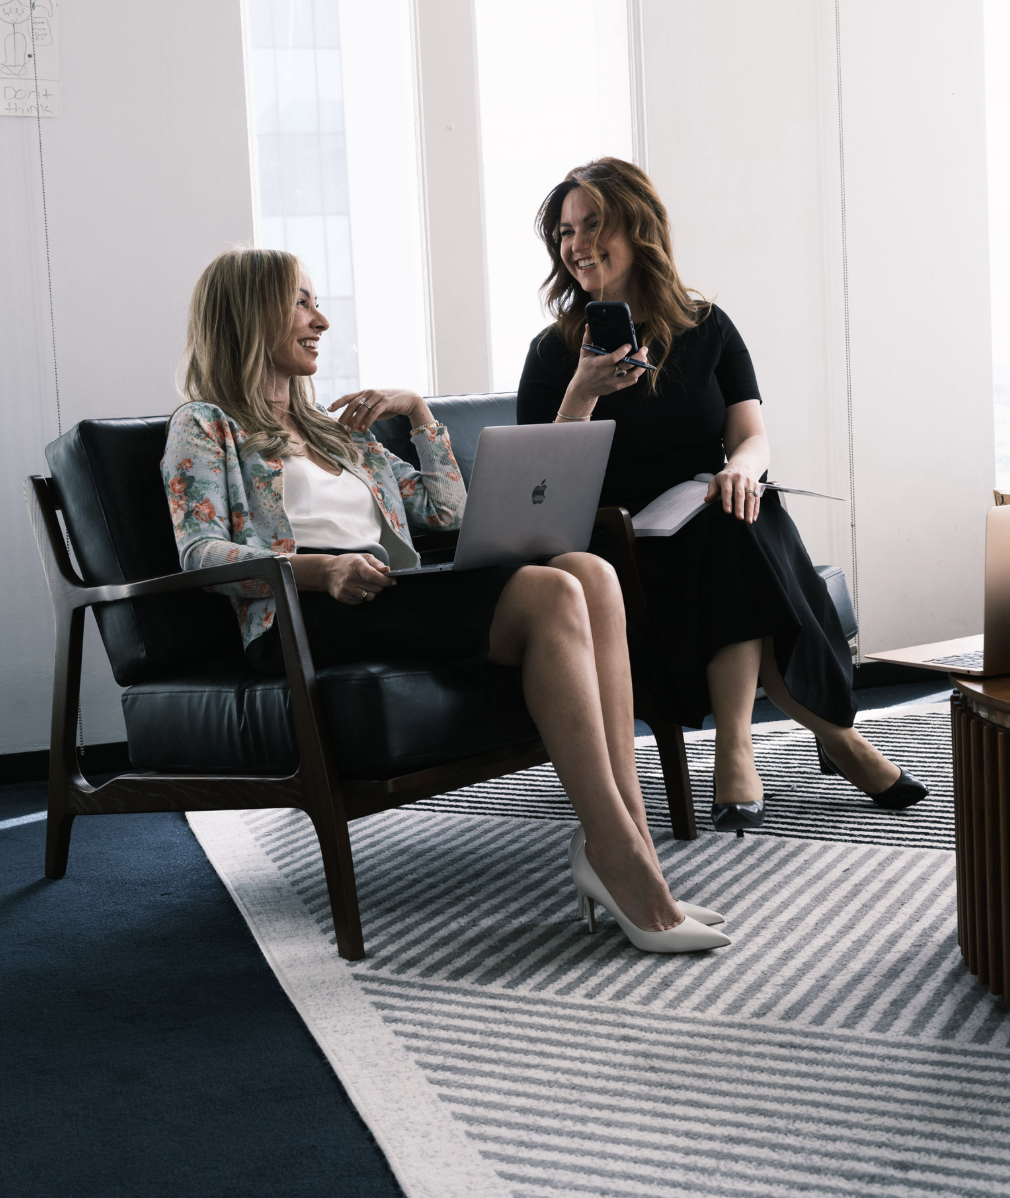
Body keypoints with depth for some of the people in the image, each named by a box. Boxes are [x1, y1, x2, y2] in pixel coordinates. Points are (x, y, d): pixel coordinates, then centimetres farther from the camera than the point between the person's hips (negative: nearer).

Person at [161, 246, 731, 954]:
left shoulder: (333, 428, 35)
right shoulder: (205, 426, 15)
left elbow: (447, 508, 35)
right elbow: (200, 552, -4)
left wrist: (418, 410, 25)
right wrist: (318, 569, -20)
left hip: (394, 597, 7)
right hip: (303, 616, -7)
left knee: (590, 573, -24)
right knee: (551, 595, -30)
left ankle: (626, 841, -33)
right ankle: (616, 855, -34)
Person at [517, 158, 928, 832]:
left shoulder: (706, 329, 10)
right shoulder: (555, 354, 3)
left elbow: (752, 435, 0)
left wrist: (742, 467, -25)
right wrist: (582, 392, -20)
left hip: (712, 532, 2)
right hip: (618, 550, -2)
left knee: (740, 517, -33)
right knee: (730, 537, -32)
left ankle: (736, 748, -29)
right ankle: (834, 732, -23)